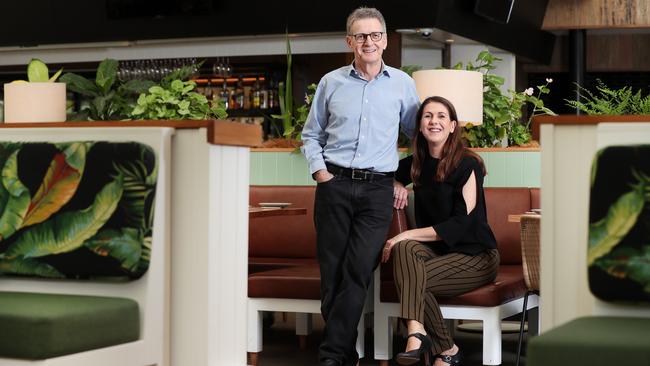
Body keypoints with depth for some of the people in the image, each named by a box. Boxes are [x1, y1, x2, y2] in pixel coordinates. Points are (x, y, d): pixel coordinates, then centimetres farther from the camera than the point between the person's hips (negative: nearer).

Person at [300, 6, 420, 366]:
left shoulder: (402, 84, 9)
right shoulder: (331, 83, 9)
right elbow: (311, 135, 16)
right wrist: (319, 170, 1)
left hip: (378, 190, -1)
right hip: (334, 185, 1)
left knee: (358, 270, -10)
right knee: (332, 270, 0)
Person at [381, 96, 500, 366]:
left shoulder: (467, 165, -9)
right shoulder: (417, 164, 9)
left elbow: (461, 223, -16)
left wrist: (405, 235, -21)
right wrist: (397, 185, 3)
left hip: (475, 255, -5)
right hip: (436, 250, 5)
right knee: (406, 249, -30)